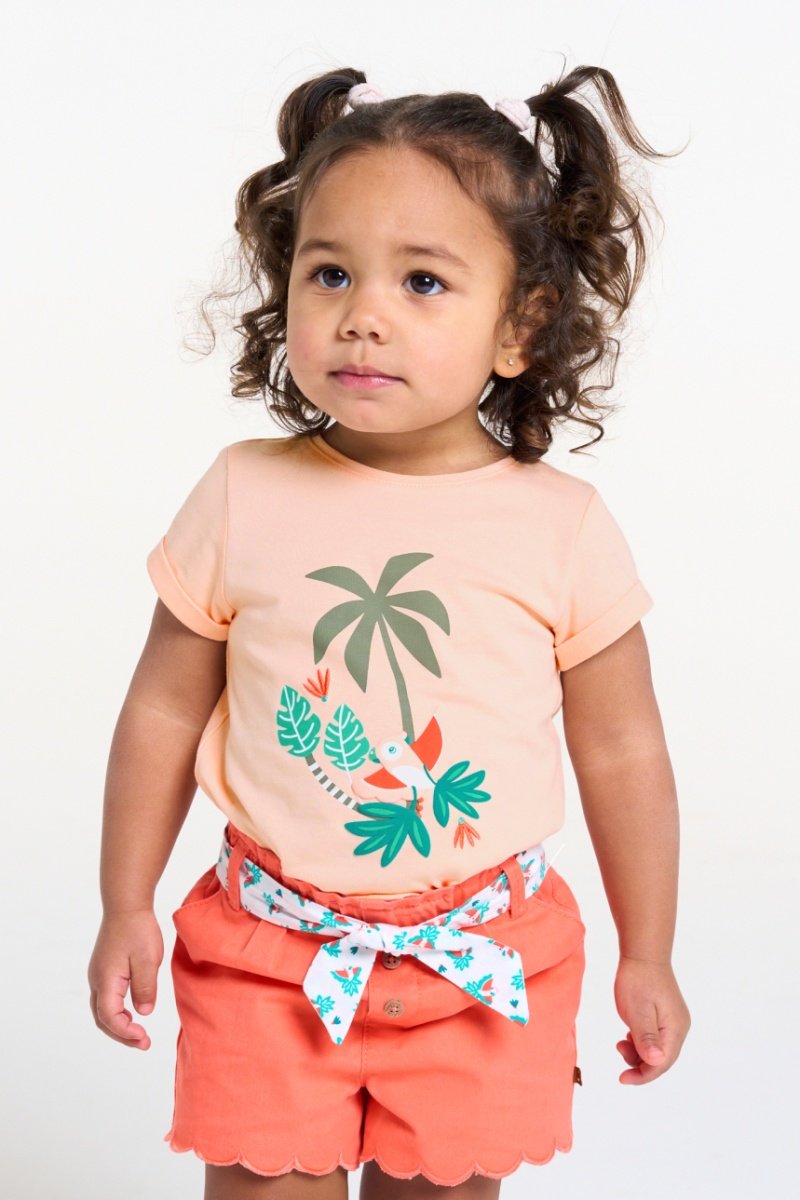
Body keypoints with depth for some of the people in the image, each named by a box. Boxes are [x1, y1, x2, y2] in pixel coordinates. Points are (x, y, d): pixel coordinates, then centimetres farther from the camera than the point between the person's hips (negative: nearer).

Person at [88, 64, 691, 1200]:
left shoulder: (564, 527, -9)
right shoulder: (244, 497, -7)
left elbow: (622, 752, 1)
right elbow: (166, 712, 3)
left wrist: (647, 957, 7)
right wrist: (127, 909, 6)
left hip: (480, 959, 0)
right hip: (273, 951, 0)